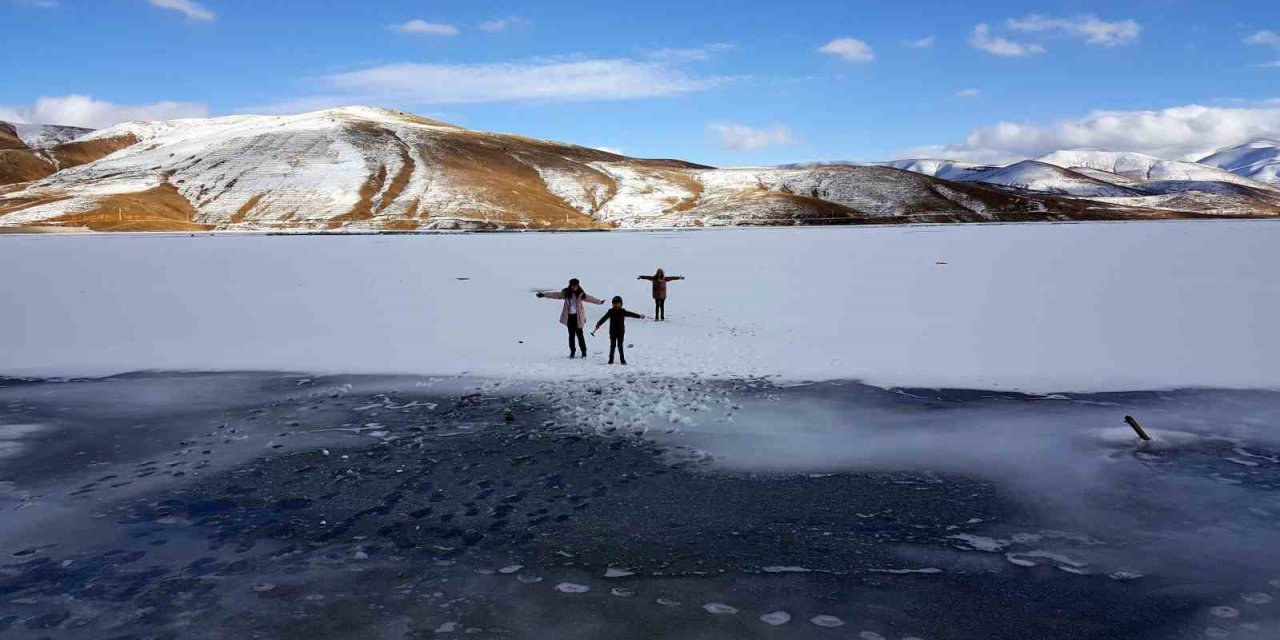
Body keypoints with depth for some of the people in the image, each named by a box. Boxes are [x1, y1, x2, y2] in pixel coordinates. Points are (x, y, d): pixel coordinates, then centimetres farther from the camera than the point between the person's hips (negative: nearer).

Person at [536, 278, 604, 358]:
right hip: (569, 316, 1)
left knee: (579, 334, 0)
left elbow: (589, 298, 7)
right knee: (571, 334, 5)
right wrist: (544, 295, 0)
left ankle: (584, 351, 10)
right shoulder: (566, 293, 0)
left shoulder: (580, 294, 0)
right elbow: (556, 295, 3)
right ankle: (572, 351, 15)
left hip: (578, 316, -1)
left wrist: (599, 302, 9)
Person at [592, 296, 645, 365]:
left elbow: (630, 314, 5)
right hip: (613, 332, 0)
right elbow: (604, 318, -6)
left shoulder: (623, 312, 1)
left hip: (621, 332, 0)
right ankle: (611, 360, 11)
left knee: (620, 346, 0)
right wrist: (598, 324, -14)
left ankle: (622, 360, 6)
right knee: (612, 345, 5)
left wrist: (639, 316, 3)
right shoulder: (610, 312, -1)